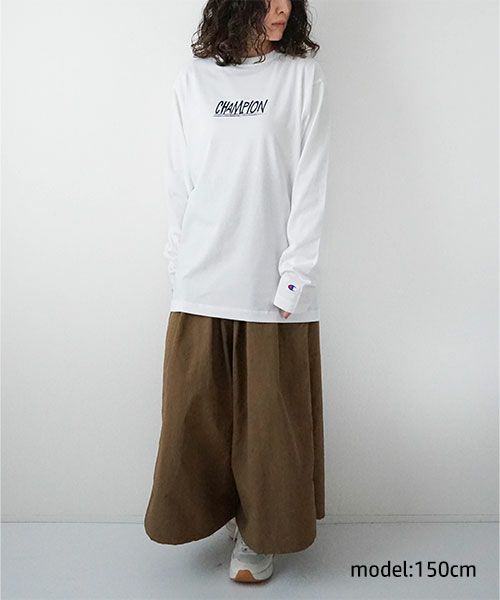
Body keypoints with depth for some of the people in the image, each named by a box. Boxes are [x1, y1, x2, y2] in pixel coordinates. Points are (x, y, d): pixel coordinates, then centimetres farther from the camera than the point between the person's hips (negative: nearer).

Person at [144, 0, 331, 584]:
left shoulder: (303, 74, 5)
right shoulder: (194, 77, 10)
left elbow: (310, 184, -3)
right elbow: (178, 183, 8)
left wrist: (295, 279, -9)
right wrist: (178, 266, 1)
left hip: (273, 286, -1)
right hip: (201, 282, 2)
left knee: (270, 419, 7)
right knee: (194, 416, 9)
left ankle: (258, 534, 28)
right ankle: (207, 512, 33)